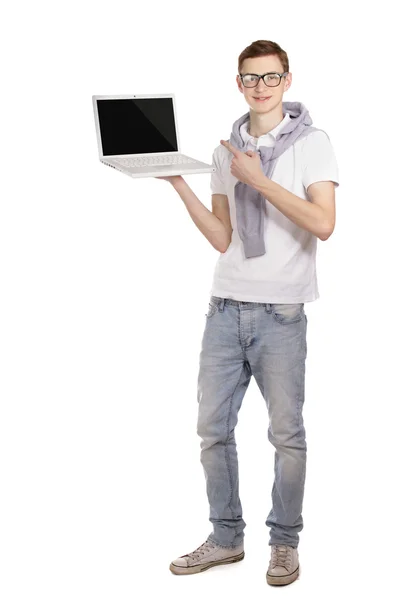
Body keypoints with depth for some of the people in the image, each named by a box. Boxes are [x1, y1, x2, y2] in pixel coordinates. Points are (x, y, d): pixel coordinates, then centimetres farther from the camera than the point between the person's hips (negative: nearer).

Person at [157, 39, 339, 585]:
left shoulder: (312, 143, 0)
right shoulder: (226, 151, 13)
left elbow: (323, 223, -15)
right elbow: (222, 238, 8)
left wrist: (258, 179, -15)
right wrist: (179, 185, -1)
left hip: (280, 313, -4)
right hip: (225, 308, 5)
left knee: (286, 433, 1)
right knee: (213, 427, 7)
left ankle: (285, 542, 18)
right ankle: (226, 537, 22)